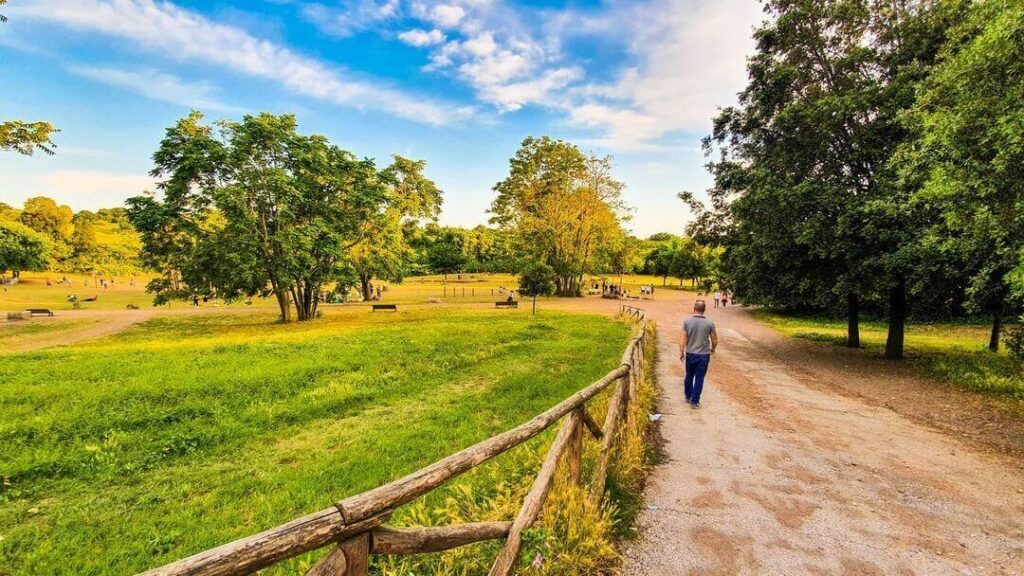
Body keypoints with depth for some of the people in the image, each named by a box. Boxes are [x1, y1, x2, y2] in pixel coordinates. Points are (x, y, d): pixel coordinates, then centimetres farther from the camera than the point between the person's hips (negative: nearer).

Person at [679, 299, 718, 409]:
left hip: (690, 354, 1)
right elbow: (714, 340, -1)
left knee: (689, 376, 19)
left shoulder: (687, 322, -9)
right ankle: (694, 401, 11)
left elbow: (682, 338, -9)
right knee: (699, 378, 7)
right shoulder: (710, 323, -10)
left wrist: (681, 352, 1)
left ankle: (688, 396, 34)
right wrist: (713, 349, 19)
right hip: (704, 355, -1)